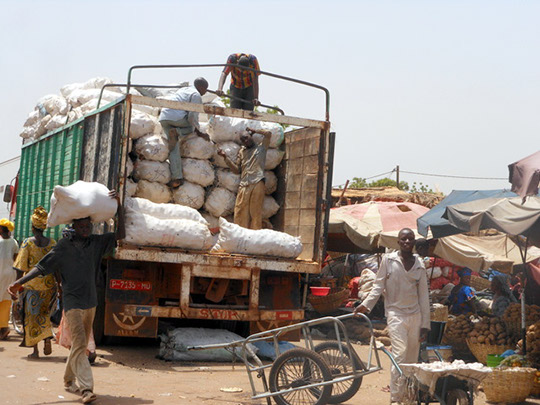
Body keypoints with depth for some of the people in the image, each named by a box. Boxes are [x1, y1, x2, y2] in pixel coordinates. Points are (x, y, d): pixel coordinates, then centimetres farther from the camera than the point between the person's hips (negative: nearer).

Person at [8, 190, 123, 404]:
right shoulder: (63, 246, -3)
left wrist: (119, 206, -4)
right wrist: (19, 282, -11)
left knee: (80, 344, 12)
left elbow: (119, 235, 4)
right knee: (79, 344, -13)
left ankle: (69, 380, 28)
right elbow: (41, 267, -3)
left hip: (91, 302, 5)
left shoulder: (96, 243, 7)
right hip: (72, 301, -5)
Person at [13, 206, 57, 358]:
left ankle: (35, 350, 6)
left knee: (31, 315, 7)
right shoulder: (52, 243, 0)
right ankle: (47, 339, 2)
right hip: (48, 284, 3)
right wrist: (59, 284, 9)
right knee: (44, 313, 20)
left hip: (31, 284, -3)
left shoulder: (28, 243, -8)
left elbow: (21, 267, -7)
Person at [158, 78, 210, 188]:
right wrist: (199, 132, 3)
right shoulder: (196, 95, 3)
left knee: (174, 147, 3)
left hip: (163, 118, 8)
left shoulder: (183, 90, 30)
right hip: (177, 117, -8)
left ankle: (176, 178, -7)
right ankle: (177, 133, -11)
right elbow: (192, 116, -7)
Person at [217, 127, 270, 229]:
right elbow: (237, 170, 17)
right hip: (243, 186, 4)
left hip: (257, 184, -4)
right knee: (240, 213, -7)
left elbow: (268, 134, 1)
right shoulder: (242, 152, 26)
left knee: (255, 213, -9)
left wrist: (253, 131, 14)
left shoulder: (261, 147, 16)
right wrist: (225, 157, 8)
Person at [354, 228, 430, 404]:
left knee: (412, 359, 7)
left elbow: (423, 296, 10)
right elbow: (379, 286, 4)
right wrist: (366, 304, -12)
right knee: (400, 355, -18)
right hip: (396, 313, -4)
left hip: (415, 316, 4)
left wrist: (425, 324, 7)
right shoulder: (388, 260, 1)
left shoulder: (419, 265, 9)